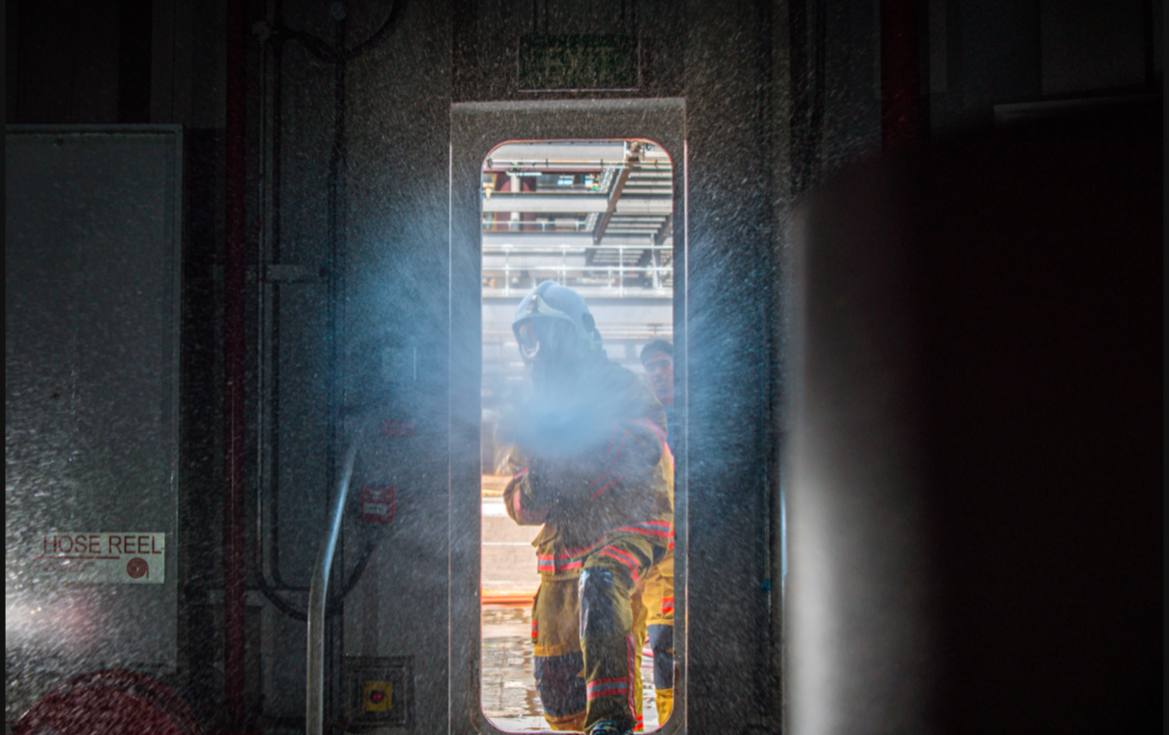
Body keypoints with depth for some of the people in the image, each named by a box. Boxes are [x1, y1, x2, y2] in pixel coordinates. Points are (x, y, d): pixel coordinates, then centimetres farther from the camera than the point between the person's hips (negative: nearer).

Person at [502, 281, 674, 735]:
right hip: (563, 547, 6)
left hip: (628, 525, -6)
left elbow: (650, 444, -19)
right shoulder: (535, 410, 16)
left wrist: (582, 432, -31)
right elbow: (521, 507, 13)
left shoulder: (617, 385, 1)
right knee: (557, 693, 6)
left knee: (599, 581, -40)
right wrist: (537, 481, -11)